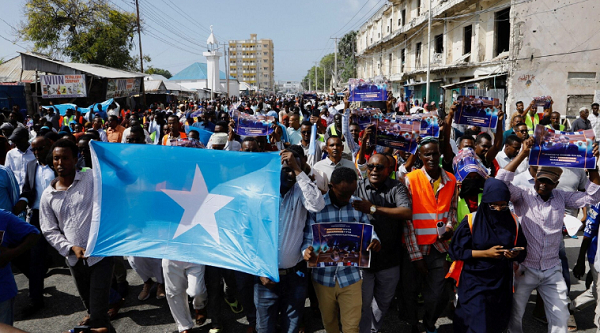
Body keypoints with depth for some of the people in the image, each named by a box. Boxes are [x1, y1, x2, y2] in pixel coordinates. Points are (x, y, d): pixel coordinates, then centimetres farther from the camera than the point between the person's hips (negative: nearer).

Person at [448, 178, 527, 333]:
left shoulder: (513, 222, 2)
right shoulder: (471, 221, -9)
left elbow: (522, 250, 9)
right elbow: (456, 250, -9)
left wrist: (515, 254, -15)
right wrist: (485, 253, -17)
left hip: (502, 284, 4)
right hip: (475, 284, -3)